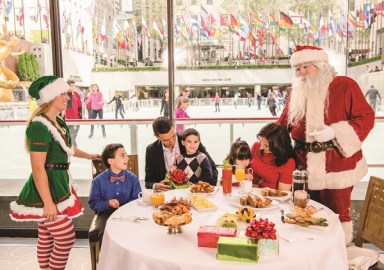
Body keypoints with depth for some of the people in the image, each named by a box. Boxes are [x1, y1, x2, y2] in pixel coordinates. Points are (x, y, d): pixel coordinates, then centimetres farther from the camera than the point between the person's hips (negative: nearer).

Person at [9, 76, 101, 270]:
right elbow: (38, 168, -23)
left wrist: (88, 156, 36)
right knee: (66, 238, -3)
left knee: (46, 238, 18)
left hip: (59, 184, 9)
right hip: (47, 188, -9)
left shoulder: (58, 122, 8)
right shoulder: (39, 126, -20)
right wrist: (48, 202, -23)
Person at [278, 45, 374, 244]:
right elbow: (283, 126, 11)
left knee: (336, 211, 3)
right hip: (306, 166, 5)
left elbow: (366, 117, -8)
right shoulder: (298, 92, 9)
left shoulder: (344, 86, -6)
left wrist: (334, 132, -20)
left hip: (337, 165, -4)